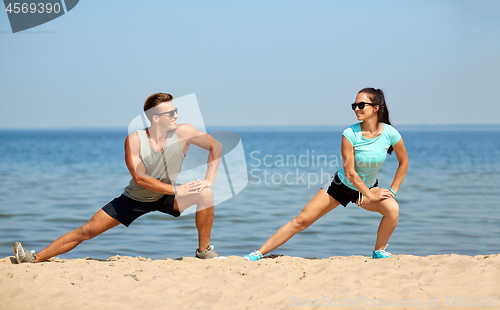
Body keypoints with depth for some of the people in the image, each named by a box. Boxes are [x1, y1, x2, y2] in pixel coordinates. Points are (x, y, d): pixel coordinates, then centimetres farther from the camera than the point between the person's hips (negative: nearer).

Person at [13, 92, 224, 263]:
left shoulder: (183, 133, -19)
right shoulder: (134, 140, -24)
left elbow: (216, 146, -8)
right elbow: (139, 178, -29)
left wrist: (209, 180, -18)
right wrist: (175, 190, -33)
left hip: (166, 197, 1)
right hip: (135, 198, -1)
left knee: (205, 193, -25)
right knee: (89, 230, -6)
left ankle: (204, 250, -8)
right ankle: (36, 258, 3)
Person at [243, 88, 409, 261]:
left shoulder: (390, 133, -19)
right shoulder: (350, 134, -24)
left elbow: (404, 162, -2)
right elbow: (349, 172, -21)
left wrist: (392, 191, -6)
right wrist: (370, 196, -19)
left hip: (369, 187, 1)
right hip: (342, 184, -1)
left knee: (392, 209, -29)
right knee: (302, 220, -6)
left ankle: (379, 252, -4)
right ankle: (259, 253, 2)